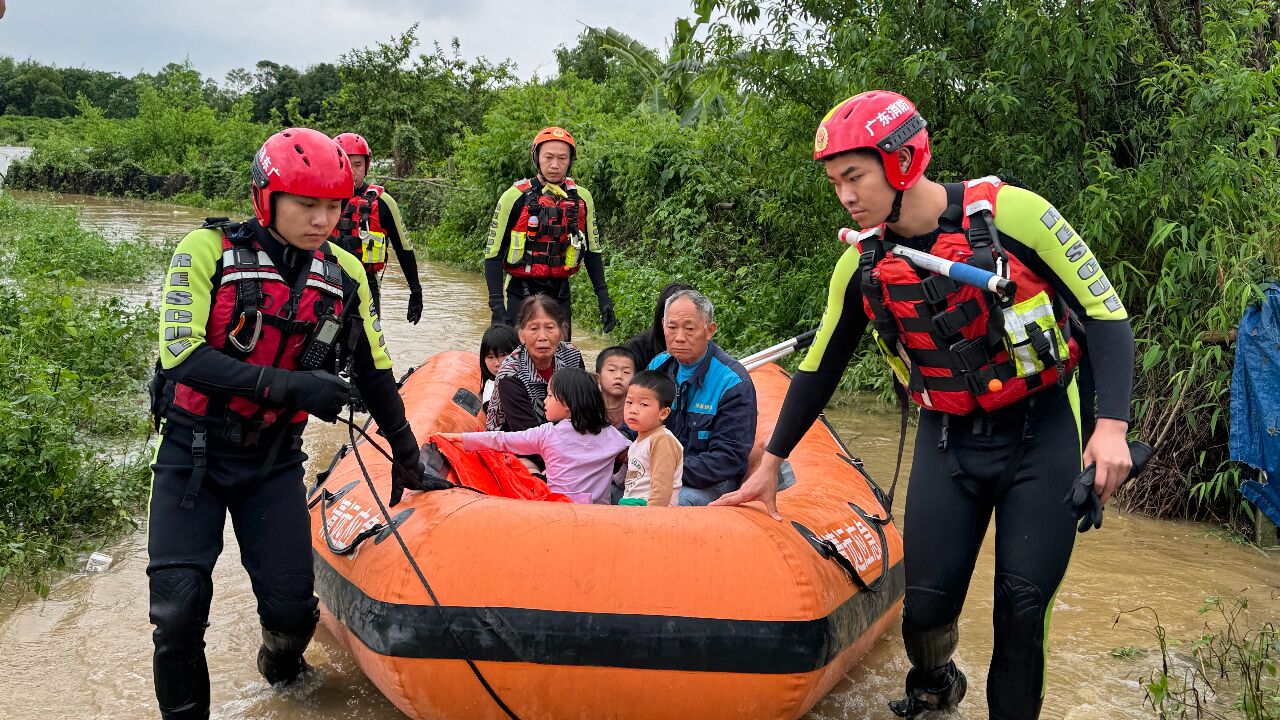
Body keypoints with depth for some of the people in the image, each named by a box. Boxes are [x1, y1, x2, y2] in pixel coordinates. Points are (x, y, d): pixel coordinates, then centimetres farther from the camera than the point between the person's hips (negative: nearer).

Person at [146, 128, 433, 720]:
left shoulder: (344, 275, 0)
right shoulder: (207, 251, -12)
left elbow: (375, 374, 9)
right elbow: (181, 357, -21)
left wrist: (407, 454, 14)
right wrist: (285, 384, -29)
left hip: (274, 460, 3)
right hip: (193, 454, -2)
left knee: (291, 605, -2)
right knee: (179, 610, -10)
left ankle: (281, 670, 33)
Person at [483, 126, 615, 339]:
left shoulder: (582, 199, 3)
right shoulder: (515, 197, -8)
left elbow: (592, 251, 13)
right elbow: (493, 254, -5)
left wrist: (604, 298, 6)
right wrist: (497, 305, -13)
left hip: (560, 295, 3)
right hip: (520, 295, -3)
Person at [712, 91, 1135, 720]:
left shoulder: (1012, 213, -16)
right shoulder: (862, 266, -2)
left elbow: (1107, 315, -11)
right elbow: (820, 369, 9)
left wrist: (1112, 425, -22)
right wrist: (770, 464, 11)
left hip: (1040, 436, -3)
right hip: (948, 441, 3)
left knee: (1022, 605, -4)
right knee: (927, 602, -2)